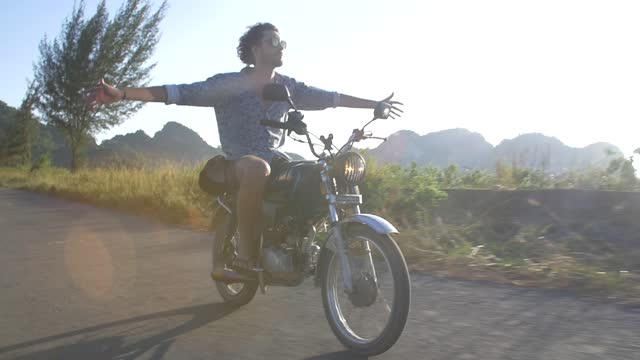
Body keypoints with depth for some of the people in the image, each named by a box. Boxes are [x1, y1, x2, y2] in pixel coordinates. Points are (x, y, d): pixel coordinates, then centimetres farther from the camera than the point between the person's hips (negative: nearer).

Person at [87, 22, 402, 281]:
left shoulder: (288, 87, 9)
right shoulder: (228, 84, -8)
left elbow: (330, 97, 17)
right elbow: (181, 92, -16)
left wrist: (374, 104, 22)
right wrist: (121, 93, -27)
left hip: (276, 160, 6)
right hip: (238, 163, -6)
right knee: (258, 168, -42)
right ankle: (246, 250, -25)